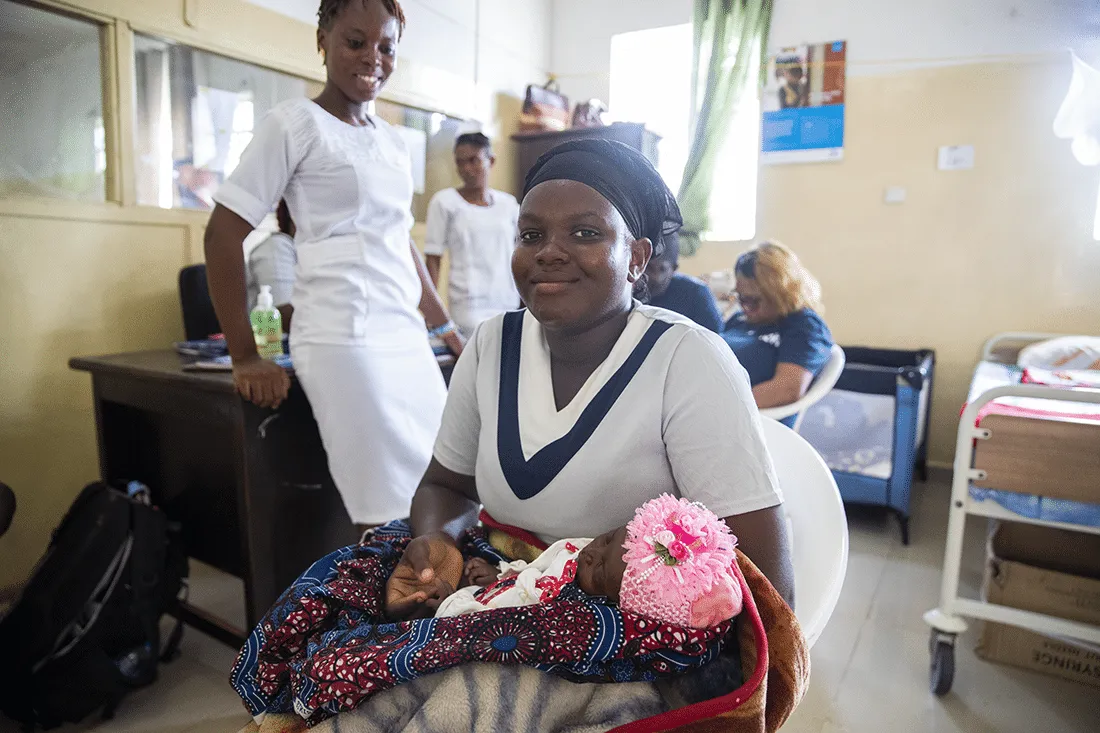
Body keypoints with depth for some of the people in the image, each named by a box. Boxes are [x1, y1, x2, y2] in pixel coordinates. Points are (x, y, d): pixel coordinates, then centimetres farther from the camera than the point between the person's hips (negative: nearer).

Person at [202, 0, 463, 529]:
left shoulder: (392, 141, 18)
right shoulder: (296, 123, -1)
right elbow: (223, 233, -3)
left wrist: (445, 328, 23)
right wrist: (245, 358, -6)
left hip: (409, 341, 7)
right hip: (344, 342, -6)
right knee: (392, 517, -8)